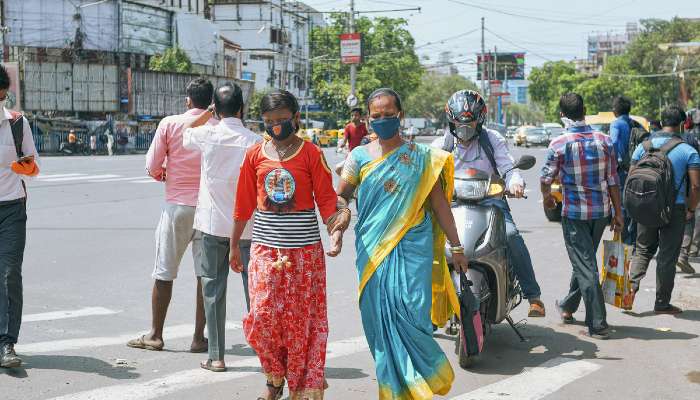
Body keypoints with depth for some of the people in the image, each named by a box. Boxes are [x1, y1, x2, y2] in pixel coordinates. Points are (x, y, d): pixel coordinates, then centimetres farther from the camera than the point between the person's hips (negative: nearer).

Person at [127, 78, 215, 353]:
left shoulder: (170, 124, -3)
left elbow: (152, 167, -3)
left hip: (177, 205, 0)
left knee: (164, 273, 8)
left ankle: (155, 335, 13)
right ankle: (199, 338, 6)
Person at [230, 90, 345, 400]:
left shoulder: (311, 154, -3)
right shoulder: (255, 156, 5)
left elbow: (327, 200, -5)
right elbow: (244, 205, 11)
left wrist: (336, 232, -21)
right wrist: (234, 245, 15)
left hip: (304, 251, -2)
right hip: (265, 249, 2)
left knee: (302, 319, 3)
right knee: (263, 316, -5)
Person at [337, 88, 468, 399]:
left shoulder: (421, 157, 7)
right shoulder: (359, 156, 10)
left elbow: (439, 203, 8)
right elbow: (340, 195, 1)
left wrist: (456, 246, 7)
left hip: (412, 247, -2)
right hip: (373, 250, 2)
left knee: (410, 311, -14)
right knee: (379, 315, 0)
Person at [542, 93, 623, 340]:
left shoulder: (559, 144, -13)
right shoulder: (604, 140, -3)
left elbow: (546, 178, -3)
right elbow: (613, 180, -1)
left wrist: (547, 197, 19)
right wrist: (618, 213, 7)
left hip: (574, 213, -4)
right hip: (601, 211, 4)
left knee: (585, 267, -2)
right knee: (584, 261, 21)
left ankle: (598, 324, -6)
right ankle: (568, 307, 38)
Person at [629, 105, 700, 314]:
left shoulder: (643, 146, 1)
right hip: (675, 209, -3)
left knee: (643, 249, 18)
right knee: (668, 256, 5)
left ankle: (632, 283, -5)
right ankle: (662, 303, 11)